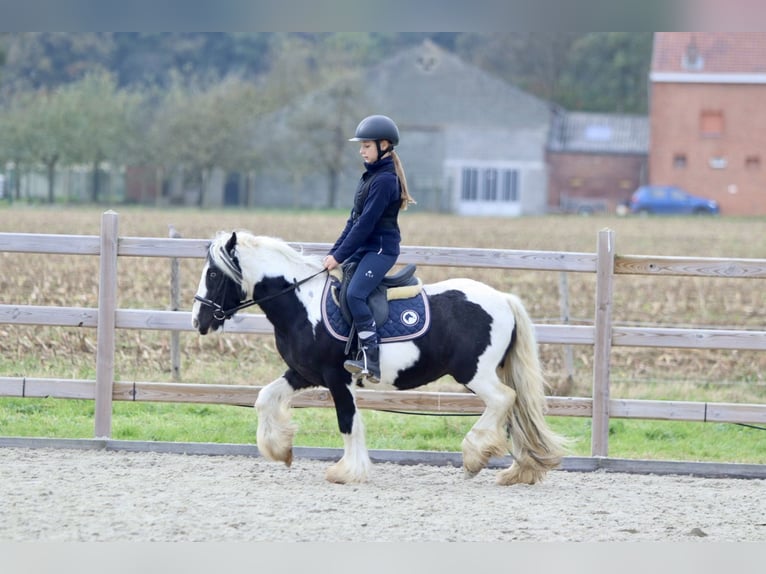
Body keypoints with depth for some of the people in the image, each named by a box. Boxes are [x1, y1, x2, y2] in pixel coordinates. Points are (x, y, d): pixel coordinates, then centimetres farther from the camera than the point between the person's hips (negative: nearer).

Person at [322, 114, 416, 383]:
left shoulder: (384, 180, -15)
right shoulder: (370, 176, 16)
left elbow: (366, 223, -18)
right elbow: (354, 219, 18)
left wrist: (339, 256, -16)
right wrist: (334, 251, 11)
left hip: (381, 248, -11)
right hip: (364, 248, 11)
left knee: (354, 294, -27)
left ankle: (371, 360, -31)